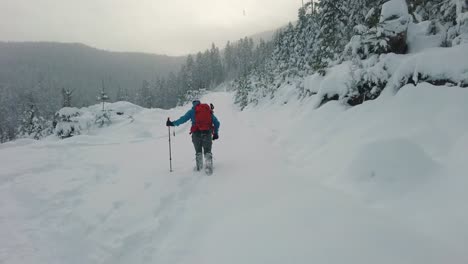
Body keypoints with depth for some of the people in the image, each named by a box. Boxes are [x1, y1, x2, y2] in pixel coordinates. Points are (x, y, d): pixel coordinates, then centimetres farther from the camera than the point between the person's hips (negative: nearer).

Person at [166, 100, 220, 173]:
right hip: (207, 133, 1)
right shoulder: (209, 110, 18)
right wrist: (216, 133, 25)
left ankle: (199, 167, 19)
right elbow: (217, 122, 17)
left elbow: (183, 119, 1)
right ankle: (209, 167, -4)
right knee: (207, 151, 8)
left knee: (198, 151, 16)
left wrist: (172, 123, 9)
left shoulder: (192, 111, 10)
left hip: (197, 133, -1)